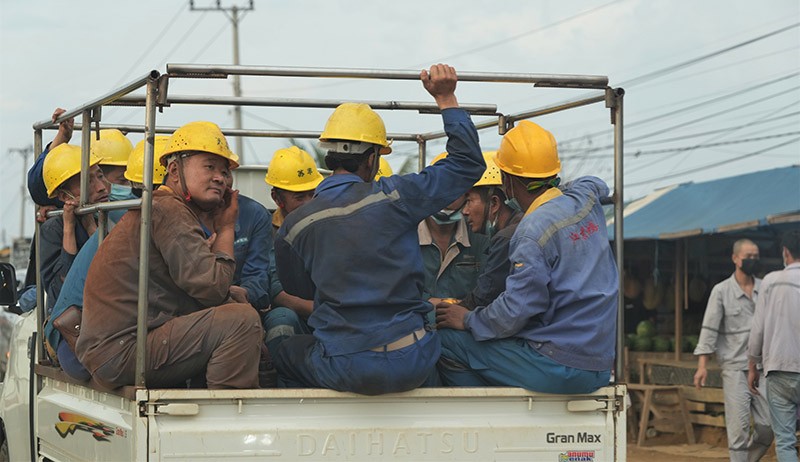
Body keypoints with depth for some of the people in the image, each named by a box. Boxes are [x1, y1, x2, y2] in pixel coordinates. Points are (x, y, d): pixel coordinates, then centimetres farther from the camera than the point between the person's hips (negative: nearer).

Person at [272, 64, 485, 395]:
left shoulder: (293, 226, -2)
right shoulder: (394, 196, -8)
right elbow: (467, 163, 3)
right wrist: (446, 99, 10)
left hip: (343, 370, 0)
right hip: (409, 367, 0)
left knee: (287, 354, 32)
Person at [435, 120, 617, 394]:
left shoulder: (534, 230, -17)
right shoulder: (584, 199, 7)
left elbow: (516, 310, -21)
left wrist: (468, 320, -2)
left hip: (558, 367, -9)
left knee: (446, 340, -5)